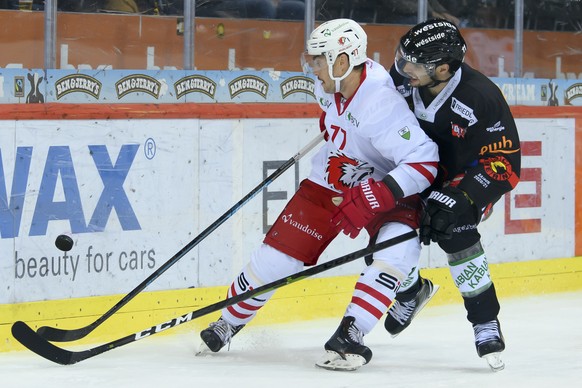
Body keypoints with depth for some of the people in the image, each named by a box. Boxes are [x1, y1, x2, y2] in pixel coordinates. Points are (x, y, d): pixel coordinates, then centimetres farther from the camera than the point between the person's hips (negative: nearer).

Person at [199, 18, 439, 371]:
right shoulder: (332, 84, -13)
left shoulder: (382, 107, -35)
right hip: (330, 180, 5)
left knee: (399, 247, -32)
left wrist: (372, 198, -43)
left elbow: (424, 162, -40)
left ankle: (349, 336, -30)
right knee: (279, 252, 1)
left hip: (386, 186, -5)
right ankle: (228, 324, 20)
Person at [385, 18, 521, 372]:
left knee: (454, 230, -28)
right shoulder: (406, 75, -20)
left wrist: (456, 197, -38)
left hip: (468, 172, -5)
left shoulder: (482, 98, -34)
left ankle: (486, 322, -17)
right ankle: (411, 291, 28)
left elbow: (504, 165, -30)